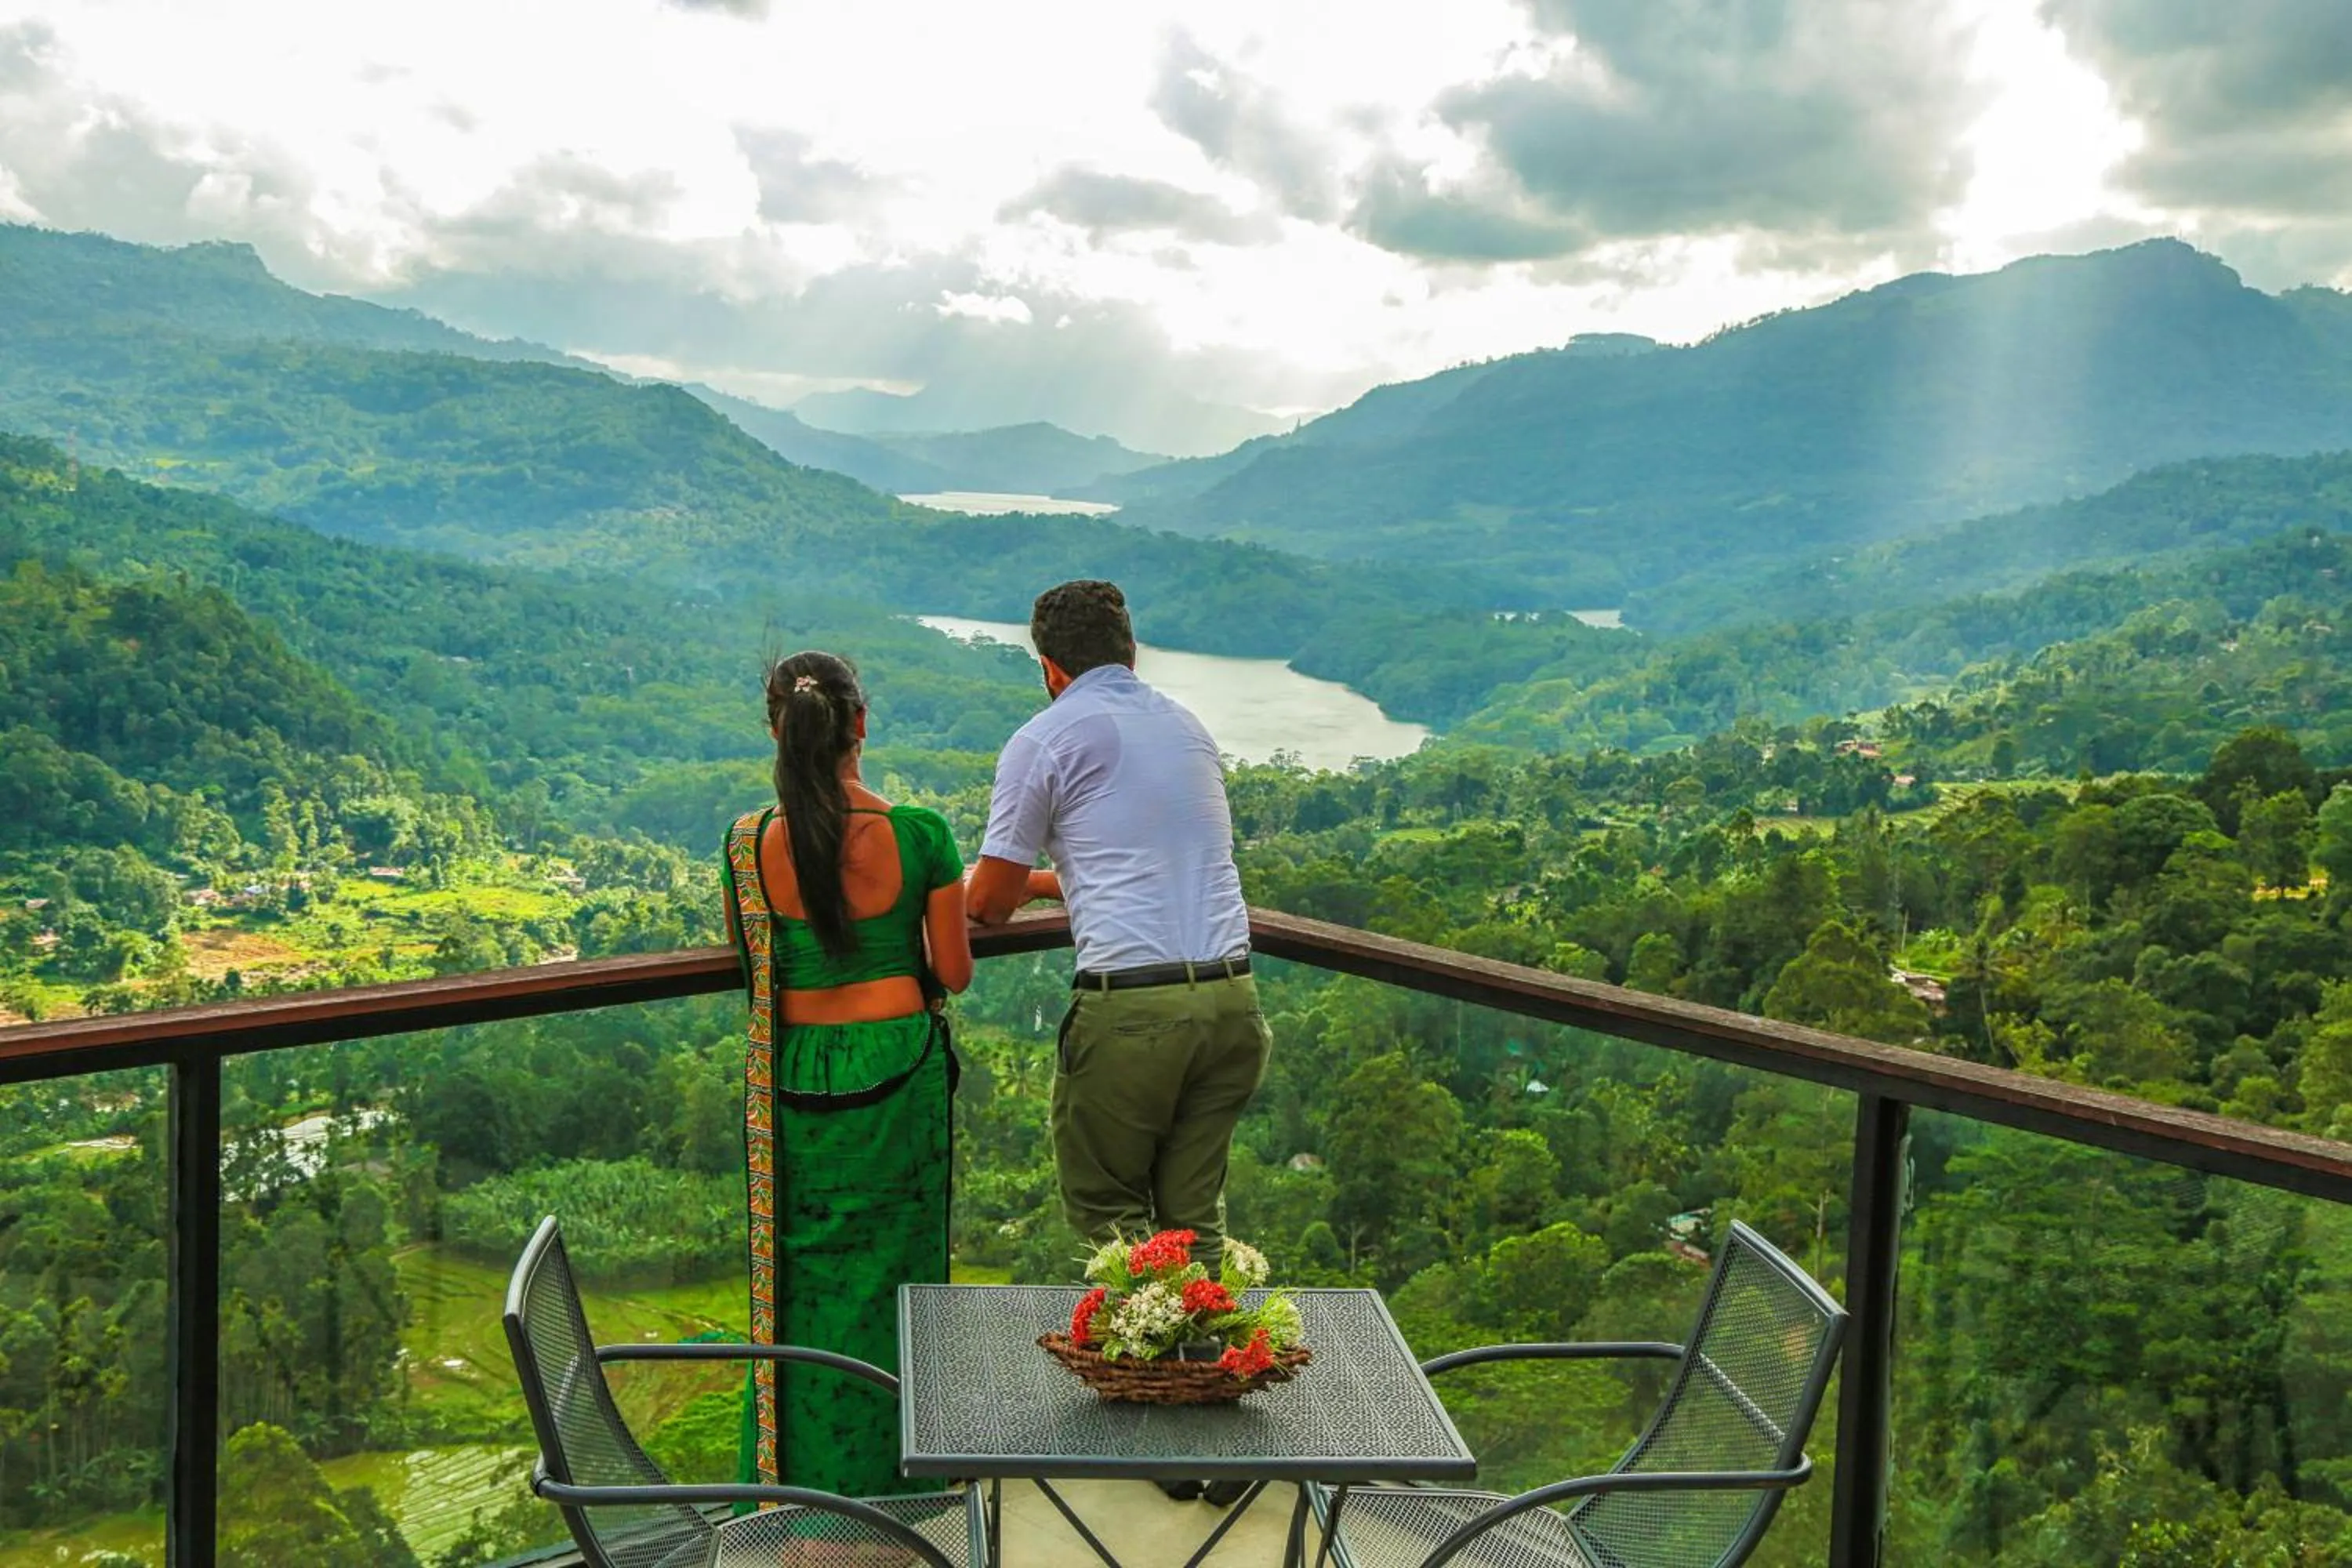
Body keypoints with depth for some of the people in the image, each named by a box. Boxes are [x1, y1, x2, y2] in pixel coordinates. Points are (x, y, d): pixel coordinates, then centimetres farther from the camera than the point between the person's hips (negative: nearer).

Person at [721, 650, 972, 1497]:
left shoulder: (749, 842, -8)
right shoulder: (919, 833, -13)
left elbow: (744, 958, 8)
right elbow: (955, 972, -5)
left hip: (793, 1076, 1)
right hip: (898, 1072, -1)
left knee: (797, 1274, 16)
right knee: (891, 1268, 15)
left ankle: (793, 1477, 27)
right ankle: (884, 1474, 28)